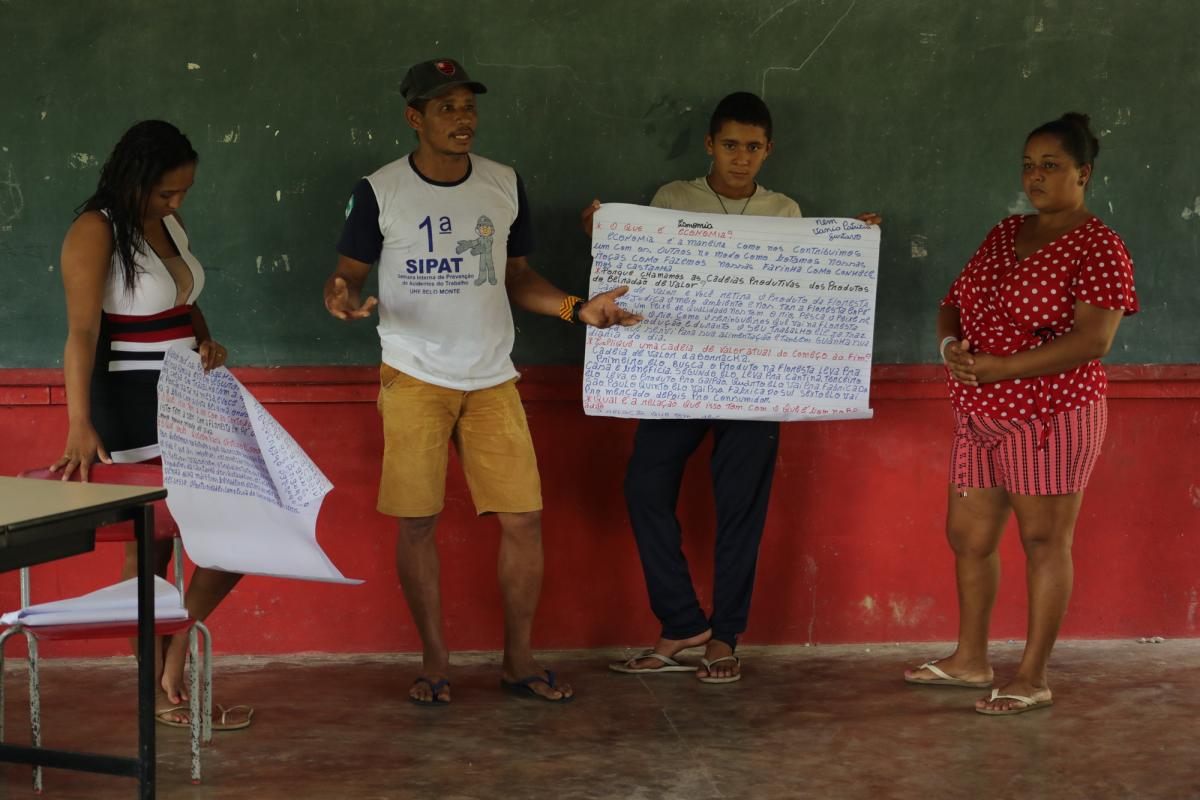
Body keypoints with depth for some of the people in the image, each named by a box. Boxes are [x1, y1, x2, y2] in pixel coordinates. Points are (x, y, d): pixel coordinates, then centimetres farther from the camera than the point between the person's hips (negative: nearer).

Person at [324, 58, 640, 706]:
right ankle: (434, 661, 15)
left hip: (492, 379, 3)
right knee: (417, 523, 0)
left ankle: (519, 659, 14)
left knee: (525, 518, -1)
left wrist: (578, 309, -1)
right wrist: (341, 298, -23)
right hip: (414, 378, -2)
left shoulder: (505, 186, 7)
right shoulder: (380, 192, -3)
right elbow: (348, 271, 2)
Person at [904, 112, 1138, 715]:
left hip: (1051, 416, -8)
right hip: (981, 417, 8)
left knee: (1044, 540, -1)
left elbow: (1092, 339, -20)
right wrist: (950, 344, -6)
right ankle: (969, 660, 28)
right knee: (967, 535, 13)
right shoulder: (1004, 234, 14)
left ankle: (1033, 677, 7)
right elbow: (954, 301, 18)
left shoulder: (1098, 247, -9)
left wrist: (998, 367, -22)